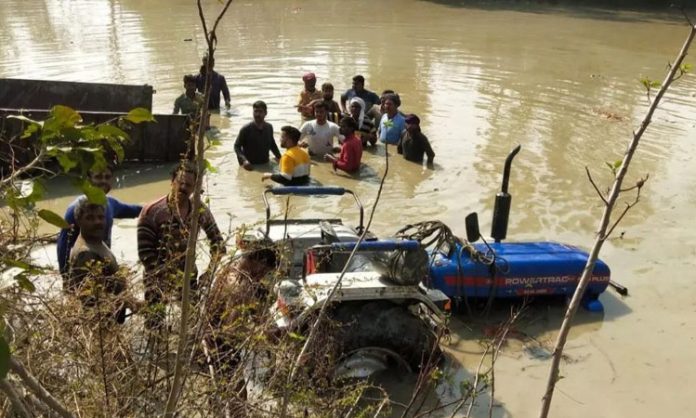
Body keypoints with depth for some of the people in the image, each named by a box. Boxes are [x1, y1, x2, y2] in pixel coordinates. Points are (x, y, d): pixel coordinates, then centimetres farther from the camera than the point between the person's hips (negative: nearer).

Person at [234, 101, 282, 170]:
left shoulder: (269, 127, 3)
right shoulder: (246, 129, -12)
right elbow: (237, 146, -8)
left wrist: (279, 158, 9)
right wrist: (244, 160, -23)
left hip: (265, 165, 4)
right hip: (250, 166, -4)